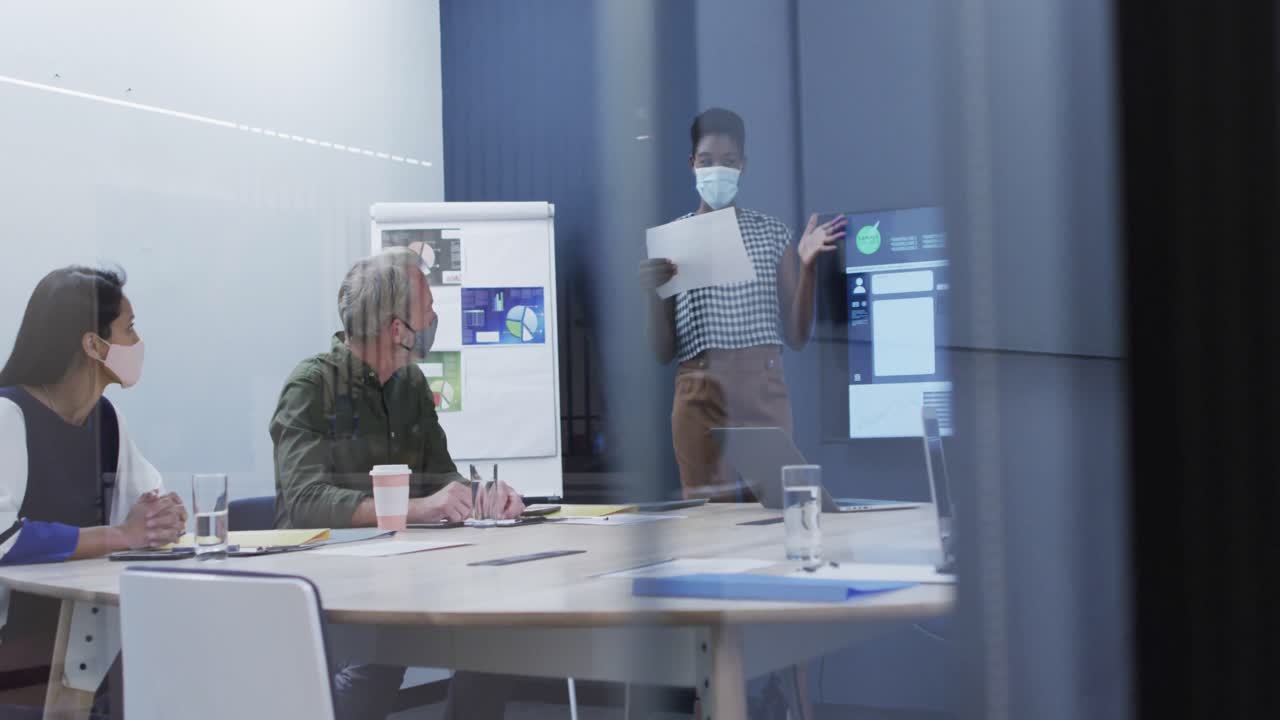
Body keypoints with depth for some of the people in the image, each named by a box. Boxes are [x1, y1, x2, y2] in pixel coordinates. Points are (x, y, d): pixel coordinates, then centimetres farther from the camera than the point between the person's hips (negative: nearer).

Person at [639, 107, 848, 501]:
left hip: (766, 395, 1)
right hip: (702, 398, -1)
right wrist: (654, 292, -13)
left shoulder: (773, 233, 8)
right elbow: (663, 352, 3)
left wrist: (807, 266, -6)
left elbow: (796, 337, 5)